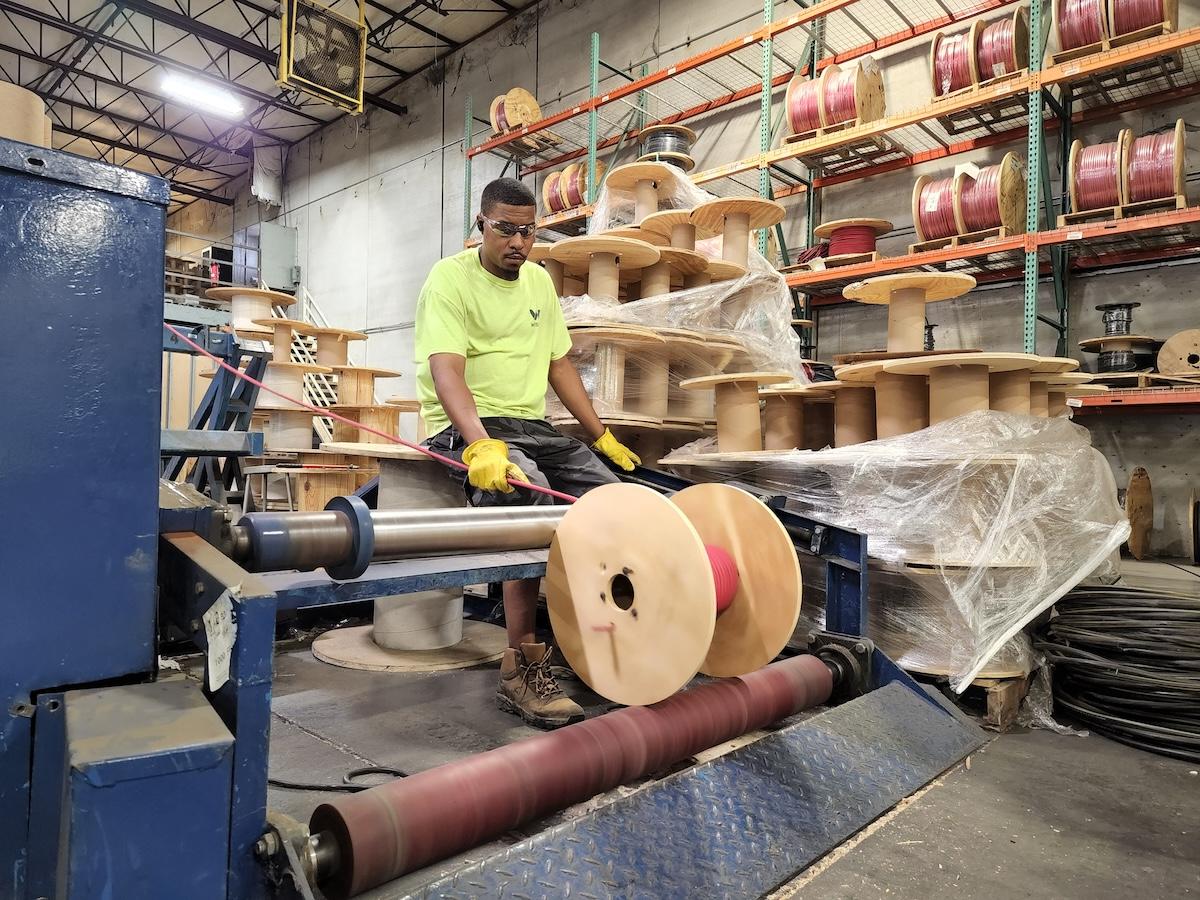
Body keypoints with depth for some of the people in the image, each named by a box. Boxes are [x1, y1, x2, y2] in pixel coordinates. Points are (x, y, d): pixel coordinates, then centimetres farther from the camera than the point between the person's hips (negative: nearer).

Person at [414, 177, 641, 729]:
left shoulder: (539, 282, 14)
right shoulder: (449, 278, -7)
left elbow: (560, 365, 19)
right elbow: (446, 369, -23)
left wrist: (601, 435, 16)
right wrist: (480, 445, -40)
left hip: (532, 424, 7)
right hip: (466, 429, -6)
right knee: (529, 495, -35)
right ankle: (522, 668, -26)